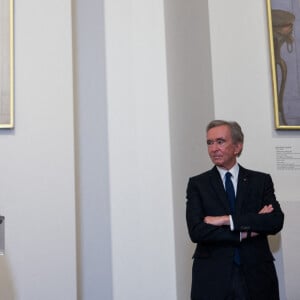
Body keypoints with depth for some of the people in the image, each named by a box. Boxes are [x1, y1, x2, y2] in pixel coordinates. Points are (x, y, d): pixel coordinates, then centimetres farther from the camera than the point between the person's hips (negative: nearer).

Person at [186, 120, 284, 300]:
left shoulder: (261, 180, 4)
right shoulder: (197, 184, 1)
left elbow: (276, 221, -10)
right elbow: (196, 231, -10)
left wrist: (228, 220, -17)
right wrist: (246, 231, -13)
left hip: (257, 274, 1)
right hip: (212, 277, -1)